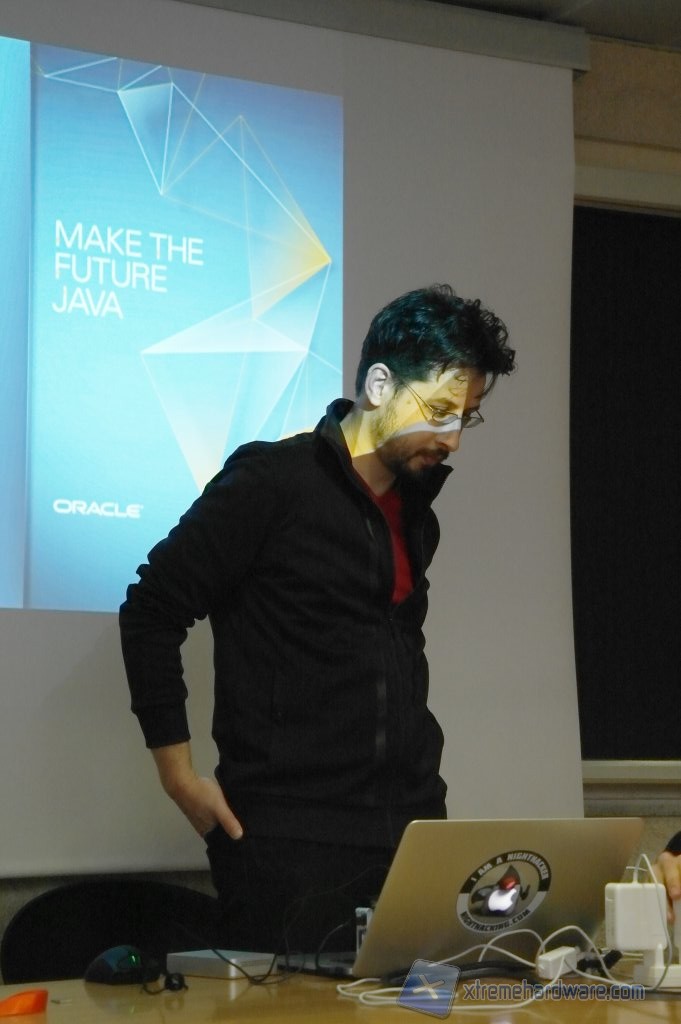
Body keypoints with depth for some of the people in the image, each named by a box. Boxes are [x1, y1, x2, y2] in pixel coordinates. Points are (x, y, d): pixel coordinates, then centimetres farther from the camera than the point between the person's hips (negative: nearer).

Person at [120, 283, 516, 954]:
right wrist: (179, 775, -8)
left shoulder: (415, 511, 16)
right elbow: (151, 613, -6)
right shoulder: (272, 482, -7)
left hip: (411, 826, 7)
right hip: (292, 841, -7)